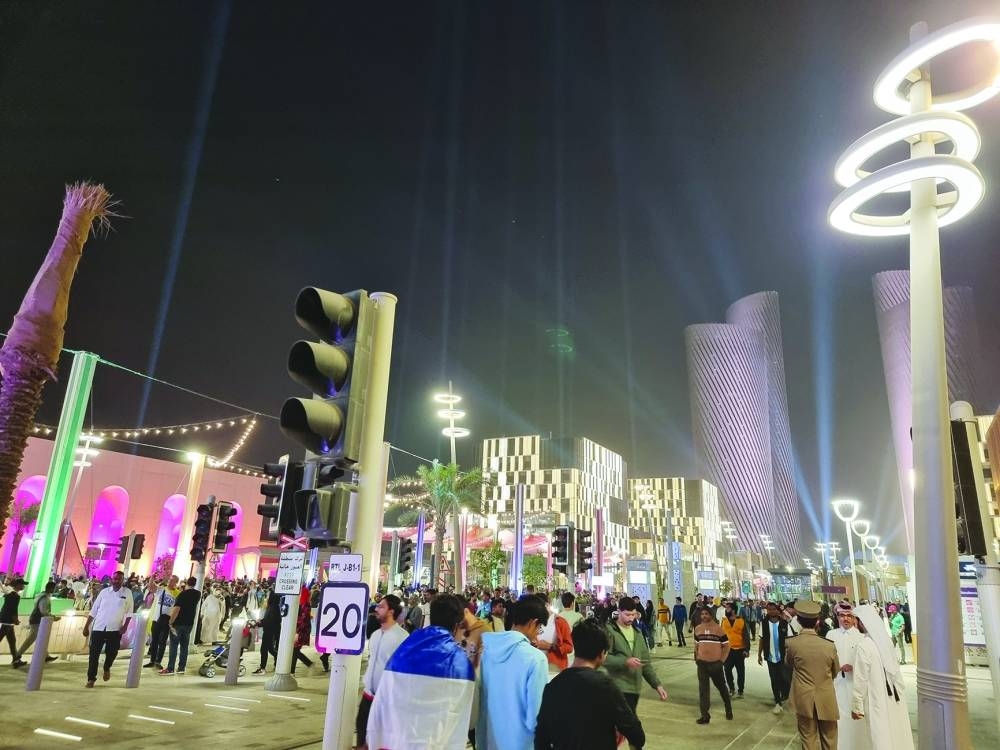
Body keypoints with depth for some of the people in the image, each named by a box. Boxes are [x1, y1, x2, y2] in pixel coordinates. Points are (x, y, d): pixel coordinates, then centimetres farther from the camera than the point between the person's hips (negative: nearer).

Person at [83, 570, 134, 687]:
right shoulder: (104, 591, 3)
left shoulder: (127, 593, -1)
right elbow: (93, 610, 7)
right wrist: (86, 626, 5)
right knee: (94, 654, 0)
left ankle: (107, 668, 35)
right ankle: (91, 678, 14)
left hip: (115, 629, -1)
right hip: (98, 628, 1)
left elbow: (129, 612, 1)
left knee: (111, 653, 4)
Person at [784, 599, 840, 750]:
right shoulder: (829, 646, -10)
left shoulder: (791, 643, -13)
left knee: (809, 737, 10)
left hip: (804, 698, -1)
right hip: (826, 699, 1)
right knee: (829, 738, 17)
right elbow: (836, 671, 7)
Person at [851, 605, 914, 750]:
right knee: (898, 734, 16)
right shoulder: (886, 639, 1)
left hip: (877, 700, -7)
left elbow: (861, 679, -16)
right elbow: (894, 669, 9)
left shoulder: (864, 645, -19)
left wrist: (856, 706, -7)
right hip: (894, 696, 7)